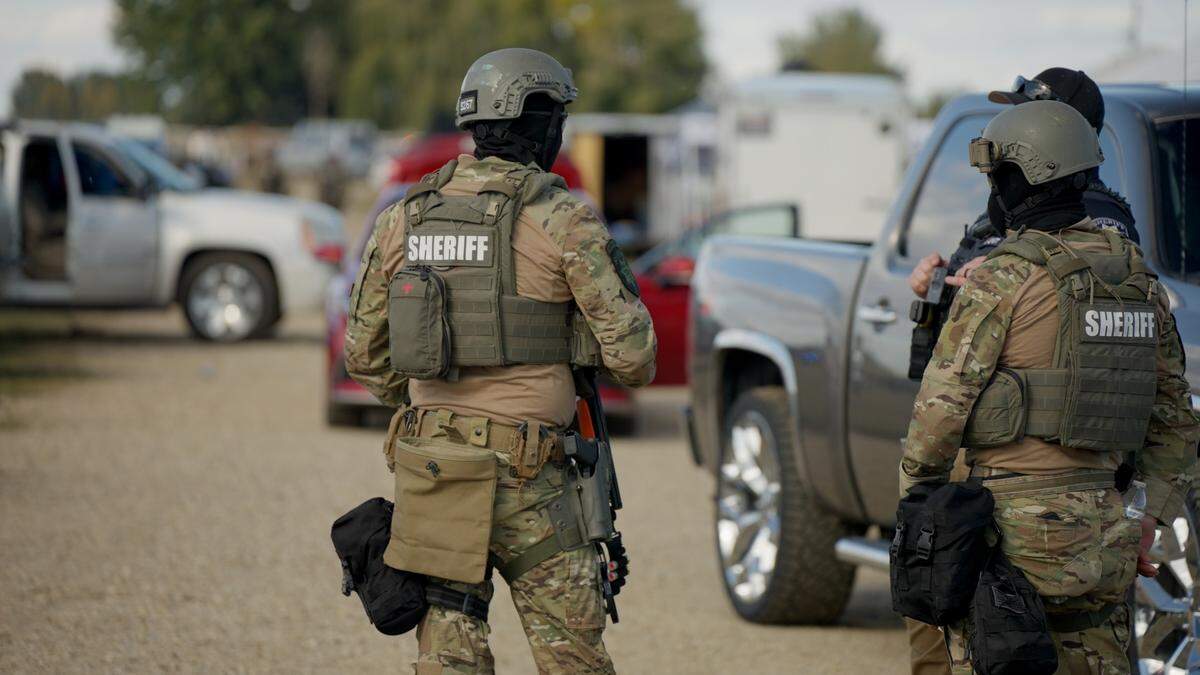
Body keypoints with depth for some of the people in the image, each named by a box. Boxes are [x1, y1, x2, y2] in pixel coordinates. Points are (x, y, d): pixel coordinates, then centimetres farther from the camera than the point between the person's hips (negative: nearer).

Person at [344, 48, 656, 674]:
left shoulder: (403, 220, 7)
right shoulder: (562, 220, -8)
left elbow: (364, 354, 13)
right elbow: (629, 351, -8)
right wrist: (636, 364, 16)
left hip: (431, 459, 5)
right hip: (526, 479, -5)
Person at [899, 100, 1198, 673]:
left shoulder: (1001, 278, -11)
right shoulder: (1139, 279, 10)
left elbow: (942, 404, -12)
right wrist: (1149, 523, 21)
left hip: (1015, 531, -6)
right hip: (1100, 534, 6)